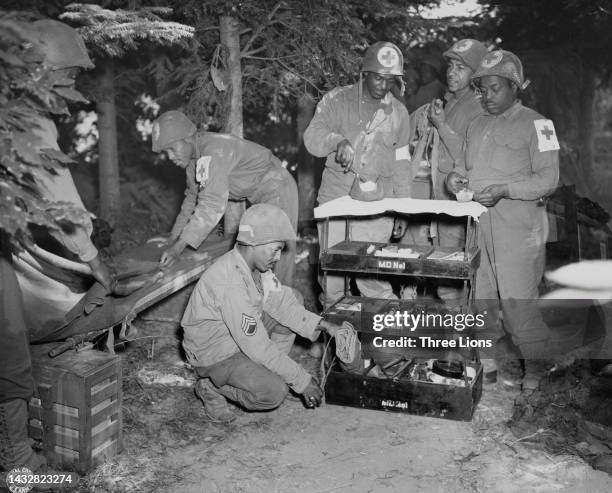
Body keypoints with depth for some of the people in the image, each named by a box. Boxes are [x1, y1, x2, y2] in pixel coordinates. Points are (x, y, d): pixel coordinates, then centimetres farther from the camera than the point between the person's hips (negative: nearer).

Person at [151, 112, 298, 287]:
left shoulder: (214, 151, -30)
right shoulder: (193, 154, 1)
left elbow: (213, 205, -37)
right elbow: (193, 197, 14)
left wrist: (180, 245, -37)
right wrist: (175, 236, 11)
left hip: (277, 188, -10)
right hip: (260, 196, 10)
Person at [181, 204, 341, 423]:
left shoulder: (257, 264, -6)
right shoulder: (231, 283, -34)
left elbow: (280, 301, 1)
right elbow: (256, 346, -31)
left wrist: (321, 325, -13)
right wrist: (303, 381, -24)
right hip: (215, 353, -9)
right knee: (274, 392, -23)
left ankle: (259, 373, 6)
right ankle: (212, 387, 0)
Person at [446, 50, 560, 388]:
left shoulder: (536, 124, -2)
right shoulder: (477, 125, 18)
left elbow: (548, 178, -8)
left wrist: (503, 189, -20)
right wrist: (455, 175, 3)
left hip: (517, 224, -6)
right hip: (476, 222, 6)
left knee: (517, 298, -5)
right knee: (476, 295, 9)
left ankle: (533, 366, 11)